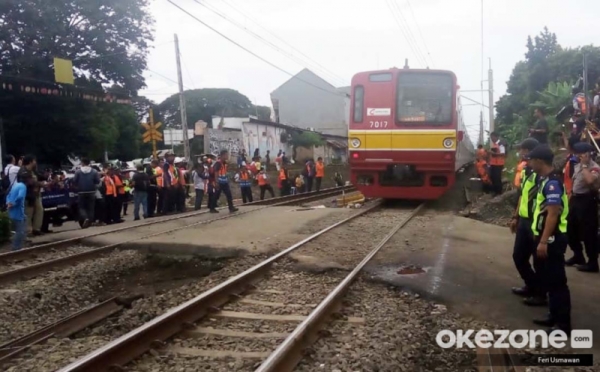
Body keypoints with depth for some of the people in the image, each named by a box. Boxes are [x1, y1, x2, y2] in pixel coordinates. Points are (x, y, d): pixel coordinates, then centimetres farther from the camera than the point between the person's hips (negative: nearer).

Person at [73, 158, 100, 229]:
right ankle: (89, 221, 6)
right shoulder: (94, 171, -2)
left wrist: (79, 185, 13)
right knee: (90, 207, 9)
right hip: (91, 192, 1)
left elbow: (74, 181, -7)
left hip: (81, 192, -1)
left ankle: (85, 218, -19)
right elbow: (98, 181, -4)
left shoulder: (78, 171, -5)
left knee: (81, 207, 6)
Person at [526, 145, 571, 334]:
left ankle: (563, 324, 4)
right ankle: (555, 316, 27)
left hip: (552, 239, -10)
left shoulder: (552, 183, -19)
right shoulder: (545, 180, 11)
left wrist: (543, 242, -25)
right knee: (548, 279, 16)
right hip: (546, 236, 10)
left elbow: (553, 214, -24)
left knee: (556, 281, -3)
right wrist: (539, 237, 22)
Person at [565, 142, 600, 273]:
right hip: (575, 199, 9)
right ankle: (578, 256, 33)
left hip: (587, 200, -9)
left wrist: (584, 165, -22)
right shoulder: (577, 165, 13)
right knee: (571, 230, 16)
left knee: (588, 232, -3)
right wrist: (571, 197, 17)